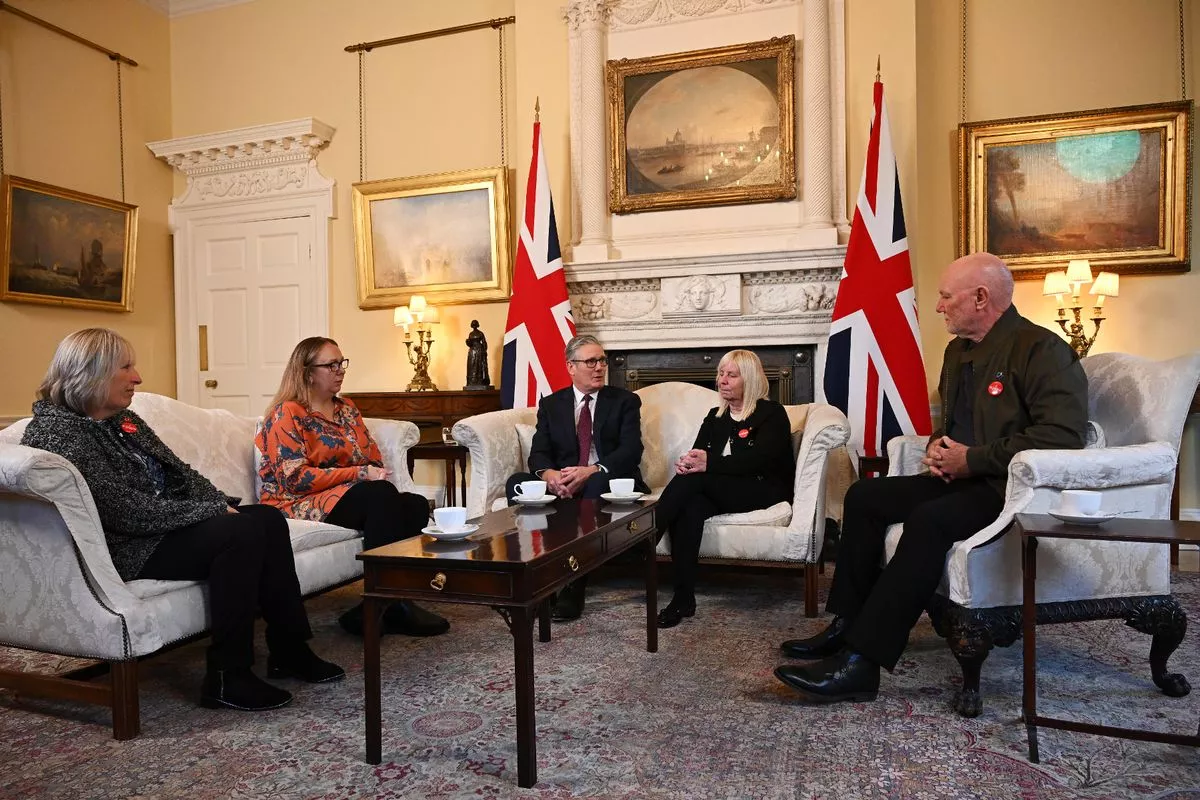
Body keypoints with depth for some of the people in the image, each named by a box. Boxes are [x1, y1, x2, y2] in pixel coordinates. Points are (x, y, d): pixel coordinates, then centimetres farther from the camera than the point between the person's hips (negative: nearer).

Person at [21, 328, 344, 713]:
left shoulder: (123, 420, 14)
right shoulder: (57, 432, -15)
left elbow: (179, 472, 15)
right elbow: (127, 510, -24)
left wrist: (220, 504, -2)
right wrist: (210, 512, -19)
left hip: (164, 525, 9)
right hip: (128, 551, -9)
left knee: (268, 518, -6)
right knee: (240, 532, -27)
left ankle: (289, 649, -1)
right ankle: (227, 679, -19)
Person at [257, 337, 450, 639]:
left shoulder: (347, 409, 19)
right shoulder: (287, 413, -3)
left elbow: (375, 460, 16)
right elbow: (295, 478, -14)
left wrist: (376, 474, -10)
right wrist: (359, 473, -20)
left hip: (349, 496, 7)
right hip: (300, 503, -6)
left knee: (417, 505, -24)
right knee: (382, 494, -34)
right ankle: (389, 605, -30)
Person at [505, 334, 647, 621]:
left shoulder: (625, 401, 8)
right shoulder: (551, 404, 14)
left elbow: (631, 450, -7)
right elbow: (539, 453, 3)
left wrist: (592, 471, -26)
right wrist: (548, 474, -23)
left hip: (608, 481, -2)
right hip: (561, 484, 3)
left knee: (597, 484, -37)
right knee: (516, 482, -23)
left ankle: (574, 585, -32)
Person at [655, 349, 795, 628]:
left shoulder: (771, 413, 1)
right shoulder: (714, 416, 20)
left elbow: (759, 459, -16)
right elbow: (697, 453, 8)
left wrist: (710, 463, -29)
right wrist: (686, 463, -19)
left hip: (763, 492, -4)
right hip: (718, 491, 5)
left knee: (694, 479, -30)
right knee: (690, 508, -32)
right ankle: (683, 598, -33)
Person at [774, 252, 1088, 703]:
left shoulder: (1041, 349, -14)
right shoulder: (958, 350, 14)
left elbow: (1062, 436, -25)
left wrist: (972, 459, -21)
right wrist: (938, 446, 4)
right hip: (963, 478, 10)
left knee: (929, 520, -33)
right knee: (864, 497, -1)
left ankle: (861, 662, -31)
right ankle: (847, 625, 2)